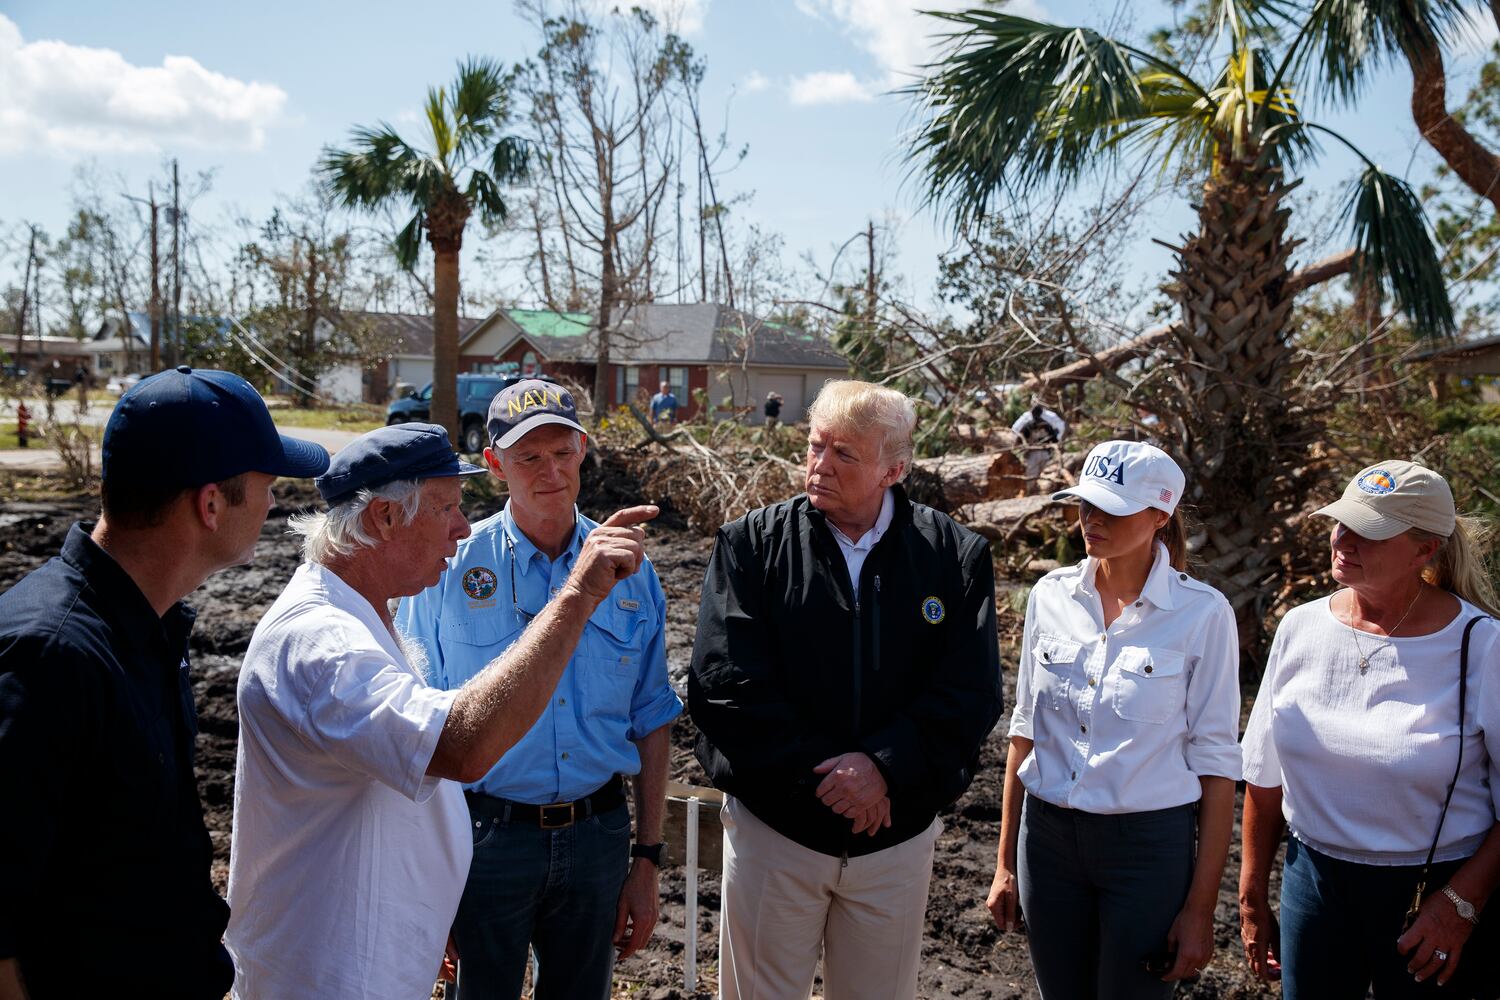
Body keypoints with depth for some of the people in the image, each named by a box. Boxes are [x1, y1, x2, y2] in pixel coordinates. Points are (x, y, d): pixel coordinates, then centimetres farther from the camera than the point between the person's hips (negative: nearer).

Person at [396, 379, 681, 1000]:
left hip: (597, 835, 3)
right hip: (486, 834, -2)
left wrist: (647, 859, 6)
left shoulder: (629, 572, 0)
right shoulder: (451, 566, -8)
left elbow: (651, 723, 6)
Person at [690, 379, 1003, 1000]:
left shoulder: (956, 556, -3)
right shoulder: (751, 545, -6)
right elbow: (723, 687, -13)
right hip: (774, 826, -1)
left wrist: (884, 766, -20)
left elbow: (971, 694, -7)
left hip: (898, 833, 1)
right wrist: (820, 776, -16)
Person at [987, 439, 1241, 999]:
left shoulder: (1201, 613, -10)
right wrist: (1006, 862, 8)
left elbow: (1215, 762, -7)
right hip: (1048, 837, 3)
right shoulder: (1051, 595, 0)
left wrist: (1201, 908, -8)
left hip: (1149, 846, -3)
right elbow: (1026, 731, 7)